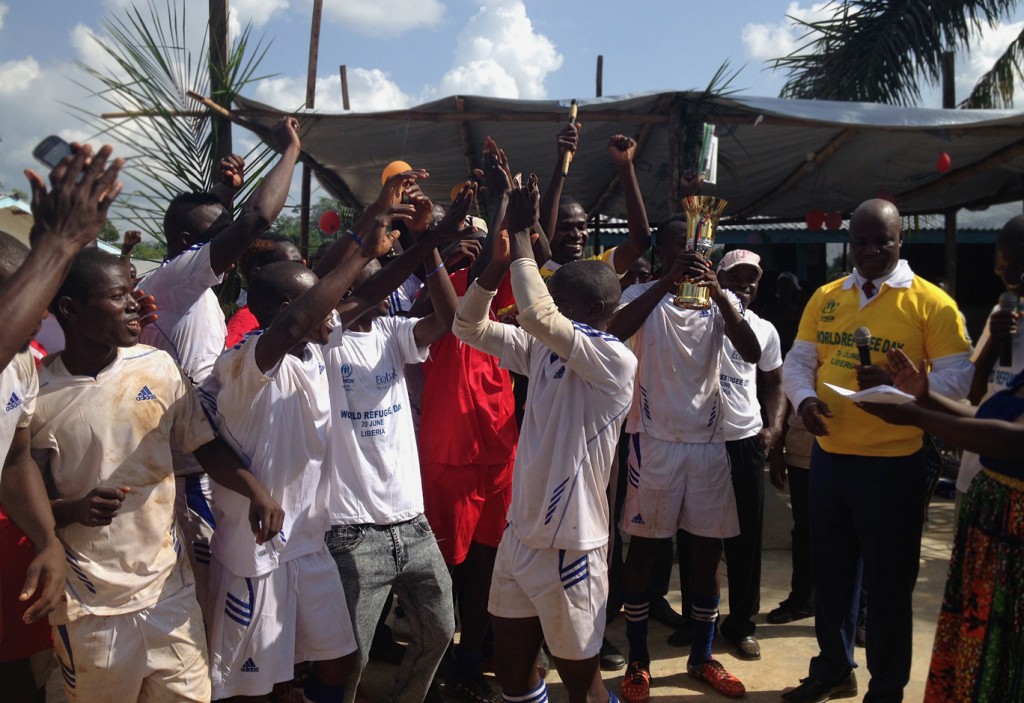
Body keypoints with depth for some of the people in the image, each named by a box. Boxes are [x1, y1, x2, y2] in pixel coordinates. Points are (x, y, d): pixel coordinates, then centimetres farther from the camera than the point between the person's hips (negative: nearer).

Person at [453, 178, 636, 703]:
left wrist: (521, 234, -22)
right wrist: (500, 259, -8)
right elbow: (469, 326, 5)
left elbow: (537, 313, -32)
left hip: (569, 548, -7)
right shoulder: (541, 350, 3)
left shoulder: (616, 362, -18)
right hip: (518, 535, 7)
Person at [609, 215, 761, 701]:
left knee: (708, 549, 9)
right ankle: (637, 661, 18)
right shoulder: (643, 294, -2)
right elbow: (616, 330, -24)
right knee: (643, 548, 4)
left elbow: (752, 353, -11)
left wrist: (716, 291, -23)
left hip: (709, 439, 3)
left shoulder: (721, 298, 6)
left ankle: (702, 657, 26)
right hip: (655, 438, -3)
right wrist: (668, 281, -30)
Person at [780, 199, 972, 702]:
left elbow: (957, 376, -11)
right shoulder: (824, 298, 8)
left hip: (893, 463, -5)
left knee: (888, 581, 8)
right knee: (830, 569, 18)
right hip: (829, 456, 5)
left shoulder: (930, 302, -7)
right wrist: (804, 399, -11)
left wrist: (895, 384, -26)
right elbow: (798, 361, 9)